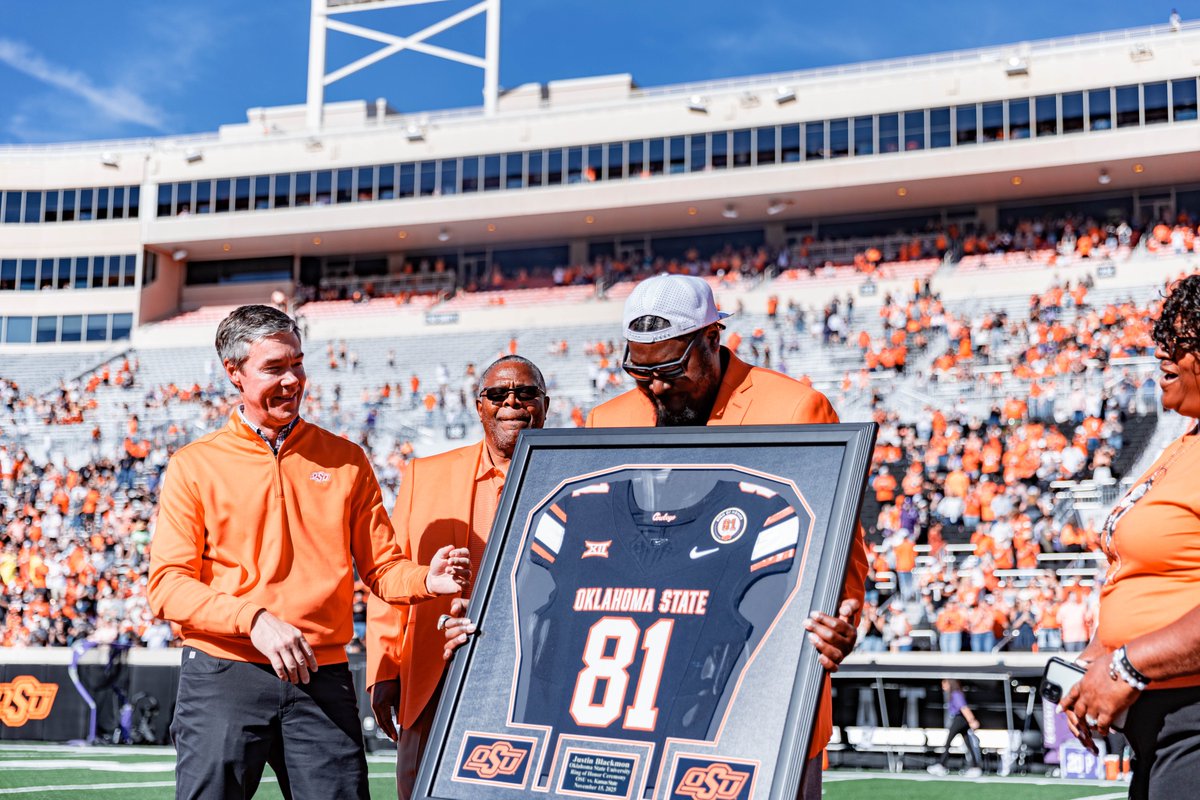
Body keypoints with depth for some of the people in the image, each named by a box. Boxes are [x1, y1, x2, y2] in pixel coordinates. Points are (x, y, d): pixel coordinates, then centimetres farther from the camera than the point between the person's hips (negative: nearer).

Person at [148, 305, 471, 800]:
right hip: (223, 676, -1)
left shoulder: (346, 461, 12)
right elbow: (169, 585, -3)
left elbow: (381, 566, 12)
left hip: (322, 678, 2)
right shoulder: (194, 466, 5)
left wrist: (425, 581, -10)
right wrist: (254, 618, -18)